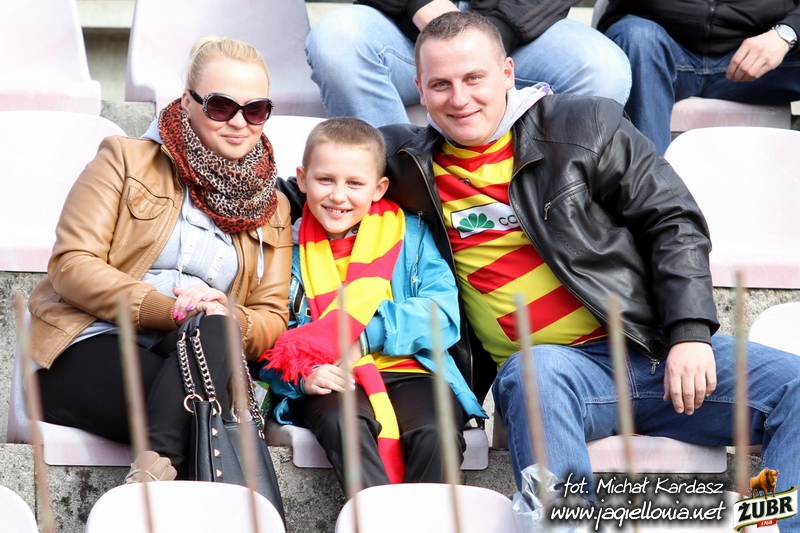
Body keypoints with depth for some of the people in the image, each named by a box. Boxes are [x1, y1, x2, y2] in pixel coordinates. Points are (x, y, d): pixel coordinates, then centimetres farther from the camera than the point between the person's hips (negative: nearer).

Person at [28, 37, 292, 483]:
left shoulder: (273, 209, 20)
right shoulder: (126, 160, 9)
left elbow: (273, 320, 14)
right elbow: (71, 265, -3)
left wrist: (228, 318, -12)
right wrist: (166, 309, -18)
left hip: (200, 357, 3)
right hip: (93, 347, -3)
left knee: (210, 326, -35)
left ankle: (158, 467, -46)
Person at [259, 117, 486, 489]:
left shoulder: (408, 234, 13)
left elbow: (442, 313, 0)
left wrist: (369, 335, -12)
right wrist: (303, 375, -16)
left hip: (407, 371, 1)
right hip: (329, 382, -1)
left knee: (434, 433, -31)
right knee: (343, 423, -35)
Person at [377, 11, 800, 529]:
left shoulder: (583, 126, 6)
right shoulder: (407, 160, 9)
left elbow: (674, 222, 4)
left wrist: (690, 333, -8)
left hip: (657, 349, 2)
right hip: (546, 365, -1)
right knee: (538, 371, -39)